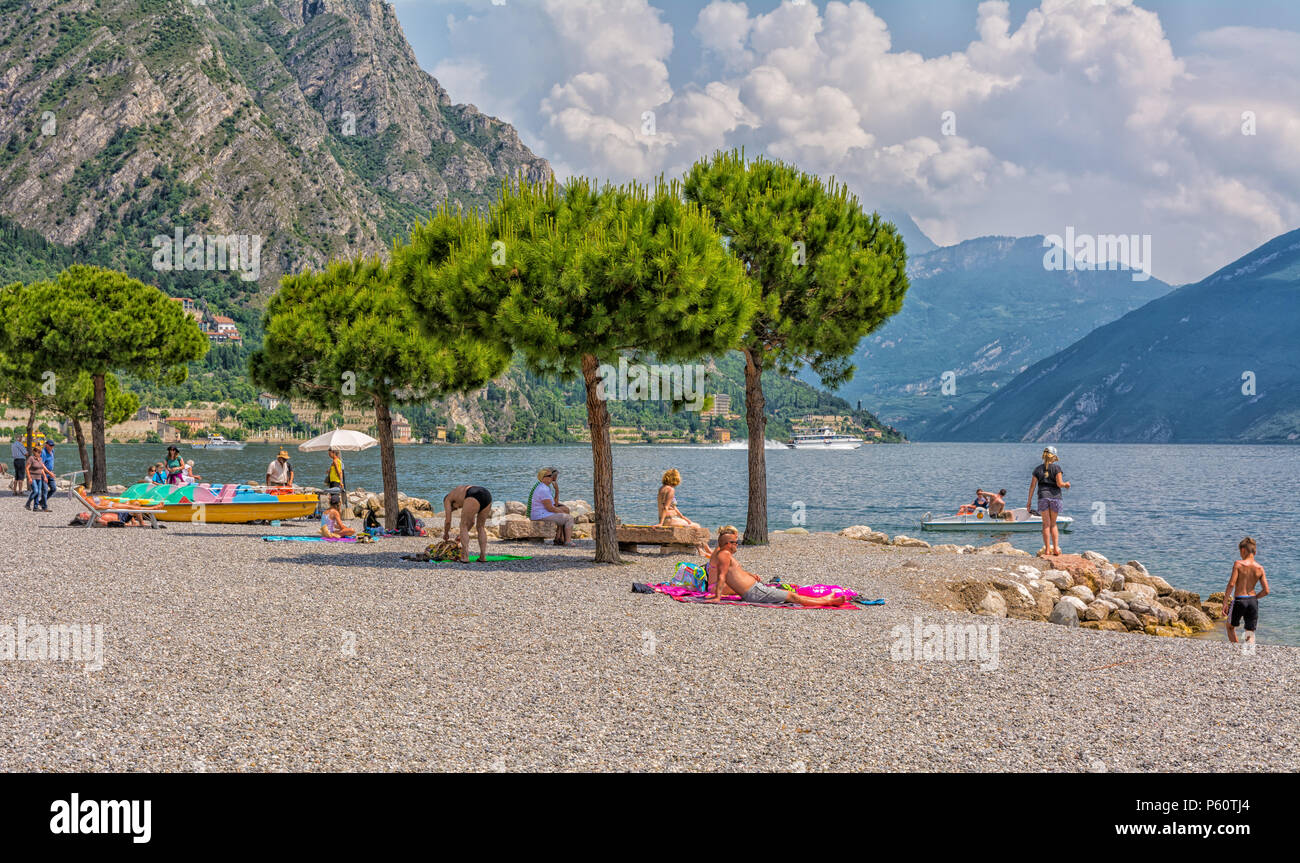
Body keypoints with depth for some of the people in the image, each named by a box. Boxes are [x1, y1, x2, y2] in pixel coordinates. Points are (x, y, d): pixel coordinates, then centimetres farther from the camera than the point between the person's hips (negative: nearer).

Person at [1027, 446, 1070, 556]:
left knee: (1046, 524, 6)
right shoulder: (1056, 467, -2)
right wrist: (1066, 484, 13)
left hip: (1043, 497, 1)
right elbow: (1059, 484, -10)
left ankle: (1047, 549, 1)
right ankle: (1056, 548, 3)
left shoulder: (1038, 469, 7)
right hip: (1055, 496, -1)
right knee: (1053, 524, 12)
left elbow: (1032, 486, 6)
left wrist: (1029, 501, 10)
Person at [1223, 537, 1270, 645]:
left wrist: (1225, 602, -11)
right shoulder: (1260, 568, 1)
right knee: (1251, 633, 11)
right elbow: (1266, 591, 0)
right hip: (1253, 601, 3)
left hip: (1239, 600, -3)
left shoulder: (1238, 564, -10)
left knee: (1230, 627, 22)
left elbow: (1231, 584, -16)